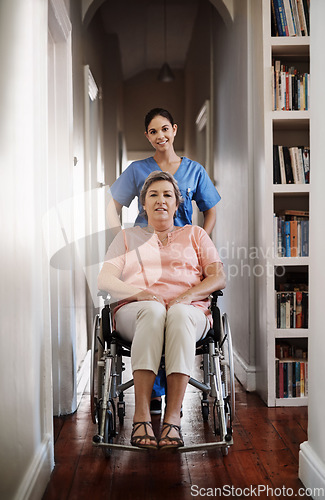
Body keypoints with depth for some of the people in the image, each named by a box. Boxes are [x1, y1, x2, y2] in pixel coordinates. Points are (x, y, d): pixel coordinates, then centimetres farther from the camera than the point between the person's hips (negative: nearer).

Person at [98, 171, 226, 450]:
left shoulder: (194, 234, 26)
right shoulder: (127, 237, 26)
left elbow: (219, 278, 12)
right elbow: (104, 280, 10)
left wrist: (186, 296, -8)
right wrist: (138, 293, -10)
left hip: (190, 312, 0)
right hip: (135, 311, 0)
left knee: (179, 314, -38)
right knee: (153, 310, -38)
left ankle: (173, 418, -43)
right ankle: (141, 417, -43)